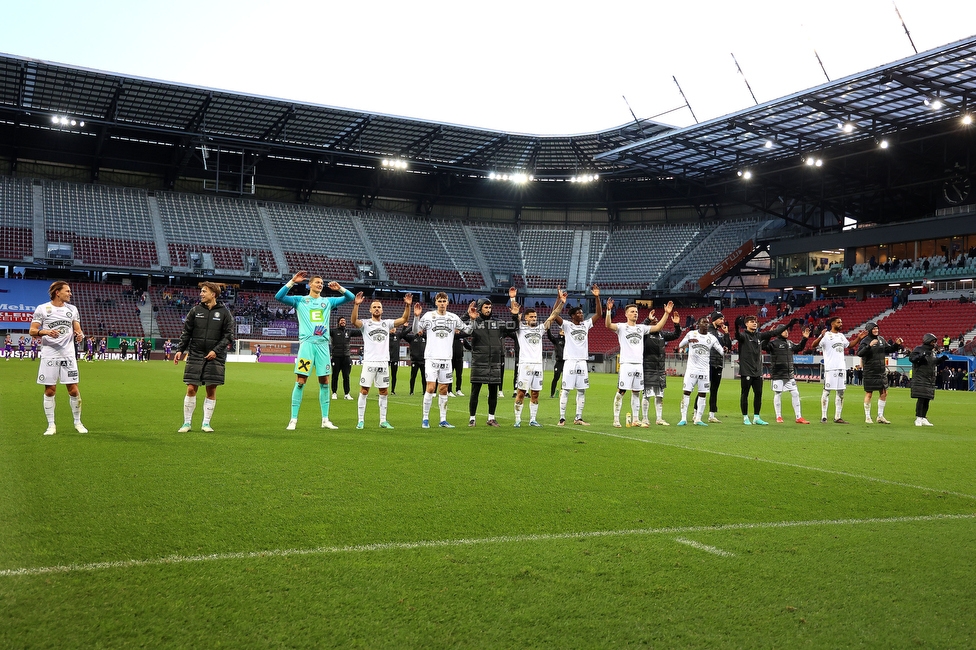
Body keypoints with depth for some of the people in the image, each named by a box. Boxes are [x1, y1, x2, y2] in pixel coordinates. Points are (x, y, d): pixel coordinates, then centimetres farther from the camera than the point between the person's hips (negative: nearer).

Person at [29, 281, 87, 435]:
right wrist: (46, 332, -22)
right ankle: (51, 425, 11)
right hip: (49, 355, -2)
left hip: (68, 355, 2)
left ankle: (78, 422, 14)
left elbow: (78, 330, 13)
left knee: (73, 389, 0)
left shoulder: (72, 309, 10)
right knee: (49, 391, 2)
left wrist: (79, 335, -10)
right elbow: (32, 331, -3)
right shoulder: (42, 309, 0)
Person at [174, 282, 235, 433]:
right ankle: (187, 423, 8)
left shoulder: (224, 312, 2)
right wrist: (180, 350, -1)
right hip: (195, 355, 1)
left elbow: (228, 335, 0)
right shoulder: (195, 310, 6)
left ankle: (206, 423, 13)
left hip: (215, 358, -1)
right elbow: (186, 332, 9)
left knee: (211, 391, 3)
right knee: (191, 389, -1)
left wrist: (216, 351, -11)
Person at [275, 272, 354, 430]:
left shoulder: (328, 301, 17)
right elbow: (278, 297, -3)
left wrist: (339, 288, -1)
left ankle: (325, 419, 12)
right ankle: (293, 419, -1)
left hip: (323, 344, 3)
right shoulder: (300, 300, 9)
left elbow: (350, 298, 16)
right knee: (300, 382, -6)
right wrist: (292, 281, -9)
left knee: (324, 382, 5)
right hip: (307, 343, -3)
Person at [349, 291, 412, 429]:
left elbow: (404, 319, 5)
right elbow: (354, 321, -18)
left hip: (384, 362, 4)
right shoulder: (365, 324, 2)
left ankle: (383, 421, 13)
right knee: (364, 390, -3)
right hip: (369, 362, -3)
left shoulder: (387, 323, 12)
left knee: (384, 392, 7)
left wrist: (408, 305, -9)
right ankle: (361, 420, 4)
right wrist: (356, 305, -31)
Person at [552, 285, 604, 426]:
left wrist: (597, 297, 1)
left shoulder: (586, 324, 11)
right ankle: (562, 418, 0)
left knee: (581, 390, 7)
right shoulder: (567, 325, -2)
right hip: (570, 361, -5)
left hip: (582, 362, 5)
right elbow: (554, 315, -15)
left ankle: (578, 418, 14)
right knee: (566, 390, -4)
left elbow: (599, 314, 11)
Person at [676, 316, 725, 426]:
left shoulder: (712, 338, 6)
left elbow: (721, 350, 2)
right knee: (687, 392, -4)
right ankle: (683, 418, -1)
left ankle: (698, 418, 8)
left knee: (702, 394, 2)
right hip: (692, 368, -2)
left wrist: (724, 351, -22)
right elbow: (680, 345, 0)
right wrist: (688, 341, -20)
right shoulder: (691, 334, 2)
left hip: (705, 370, 2)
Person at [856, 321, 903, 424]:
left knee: (884, 393, 8)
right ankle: (867, 417, 11)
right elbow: (859, 353, -26)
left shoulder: (881, 339, 9)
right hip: (870, 372, -7)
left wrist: (896, 345, 4)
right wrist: (869, 346, -37)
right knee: (869, 394, 1)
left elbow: (889, 349, 21)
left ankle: (880, 416, 18)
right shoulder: (865, 341, -12)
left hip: (882, 371, 7)